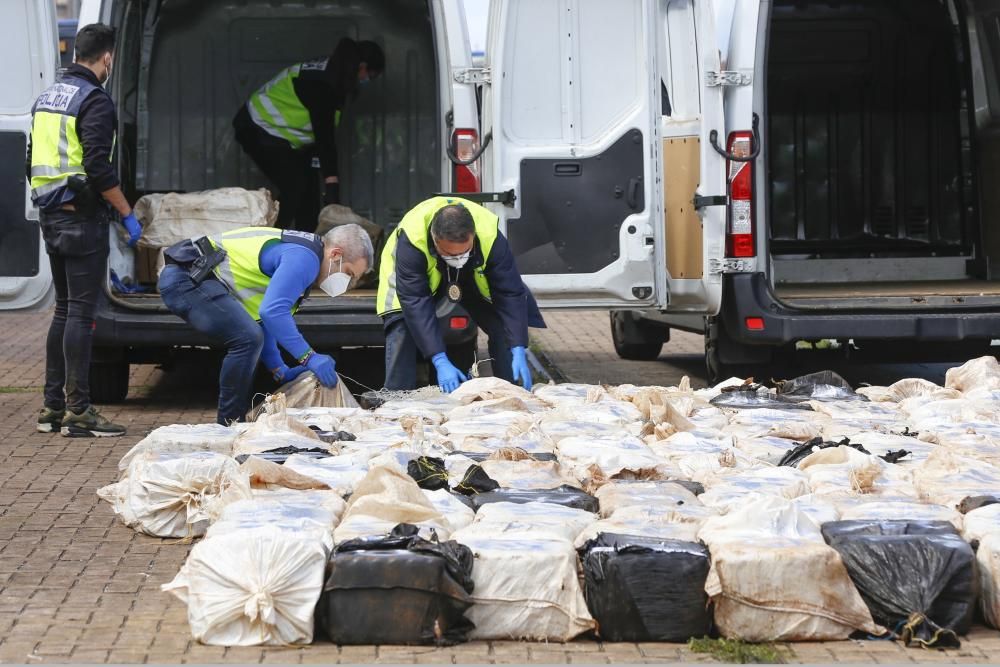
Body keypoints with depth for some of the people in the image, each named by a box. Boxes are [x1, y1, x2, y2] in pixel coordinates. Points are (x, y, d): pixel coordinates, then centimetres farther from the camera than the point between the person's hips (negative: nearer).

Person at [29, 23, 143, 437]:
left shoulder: (47, 97, 14)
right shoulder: (94, 100, -14)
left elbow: (34, 161, 20)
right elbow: (99, 167, -20)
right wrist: (127, 214, -13)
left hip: (51, 216, 9)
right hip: (83, 218, -9)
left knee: (64, 310, 15)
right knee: (81, 313, -6)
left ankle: (53, 406, 16)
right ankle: (78, 411, -6)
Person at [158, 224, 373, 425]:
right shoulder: (304, 258, -14)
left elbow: (262, 316, 23)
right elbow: (272, 311, -26)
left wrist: (280, 372, 18)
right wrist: (309, 357, -21)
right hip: (186, 278, -11)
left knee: (248, 337, 16)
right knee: (247, 339, -21)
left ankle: (233, 424, 18)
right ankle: (229, 426, -12)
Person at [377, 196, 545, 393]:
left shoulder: (491, 238, -39)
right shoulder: (411, 239, -44)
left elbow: (510, 295, -33)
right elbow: (416, 303, -43)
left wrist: (518, 352, -41)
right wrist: (440, 362, -48)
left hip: (473, 277, 2)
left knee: (503, 326, -14)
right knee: (401, 329, -23)